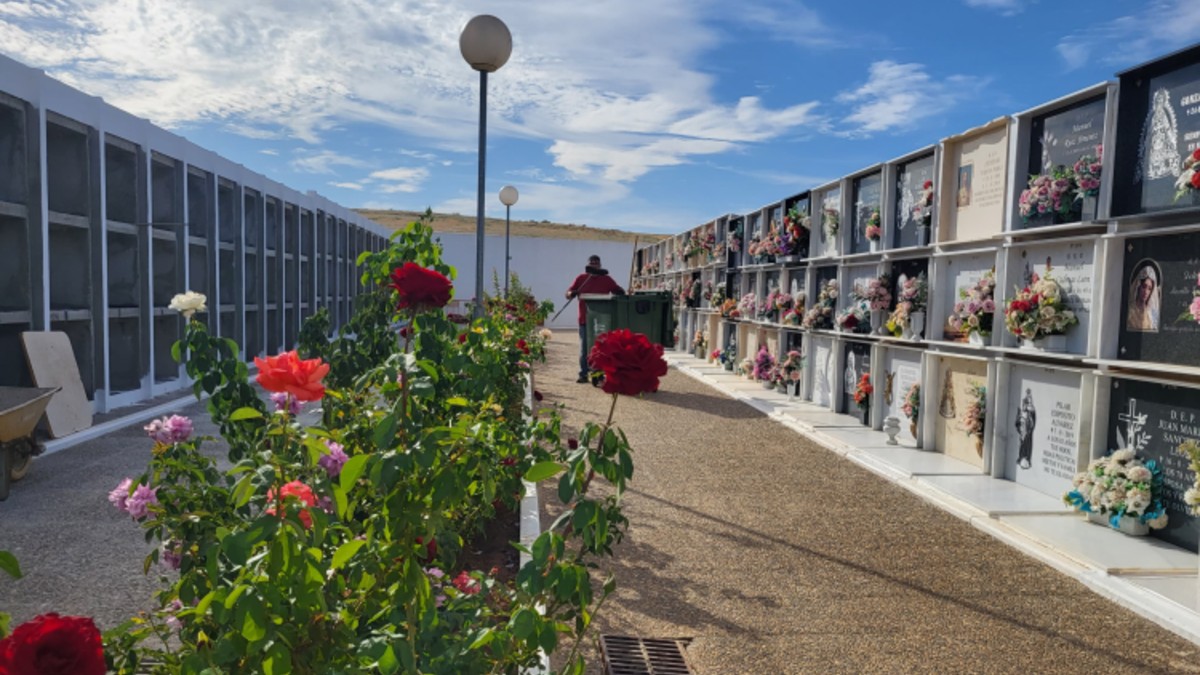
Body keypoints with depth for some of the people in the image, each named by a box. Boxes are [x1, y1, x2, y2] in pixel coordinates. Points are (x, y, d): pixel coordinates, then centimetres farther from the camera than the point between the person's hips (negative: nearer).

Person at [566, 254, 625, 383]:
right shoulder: (580, 278, 6)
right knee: (584, 348, 4)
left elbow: (620, 292, 5)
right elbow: (568, 294, 4)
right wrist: (572, 293, -19)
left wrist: (620, 292, -19)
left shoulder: (606, 279, 6)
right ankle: (583, 374, 11)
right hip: (584, 320, 1)